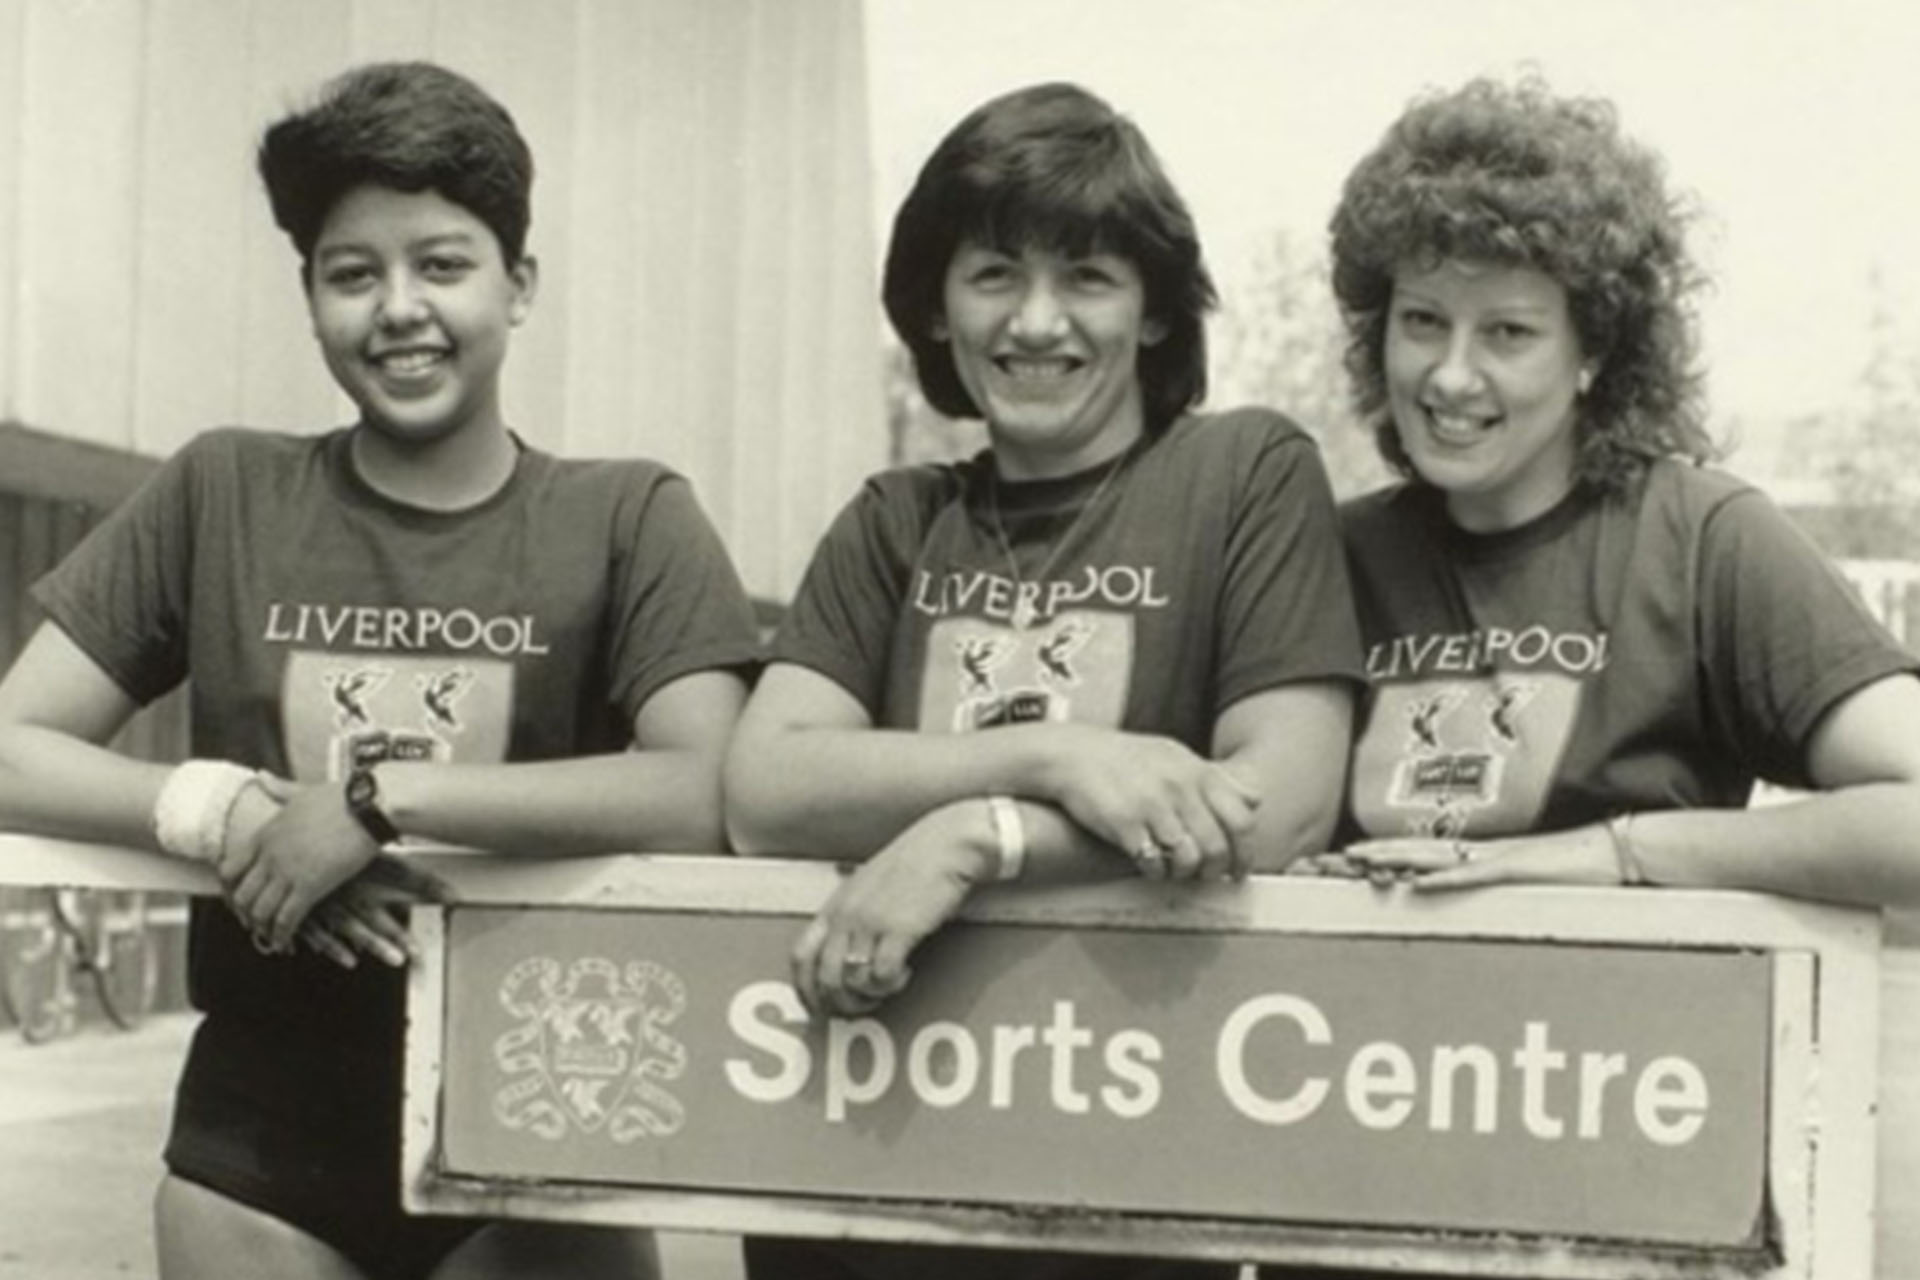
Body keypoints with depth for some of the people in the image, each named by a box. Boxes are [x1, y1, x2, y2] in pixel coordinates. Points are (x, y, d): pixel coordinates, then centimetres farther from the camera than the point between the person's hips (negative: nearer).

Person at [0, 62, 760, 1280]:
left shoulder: (626, 520, -3)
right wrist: (216, 808, -17)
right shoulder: (221, 495, 2)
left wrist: (376, 796, -21)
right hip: (255, 1162, 2)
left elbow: (704, 795, -17)